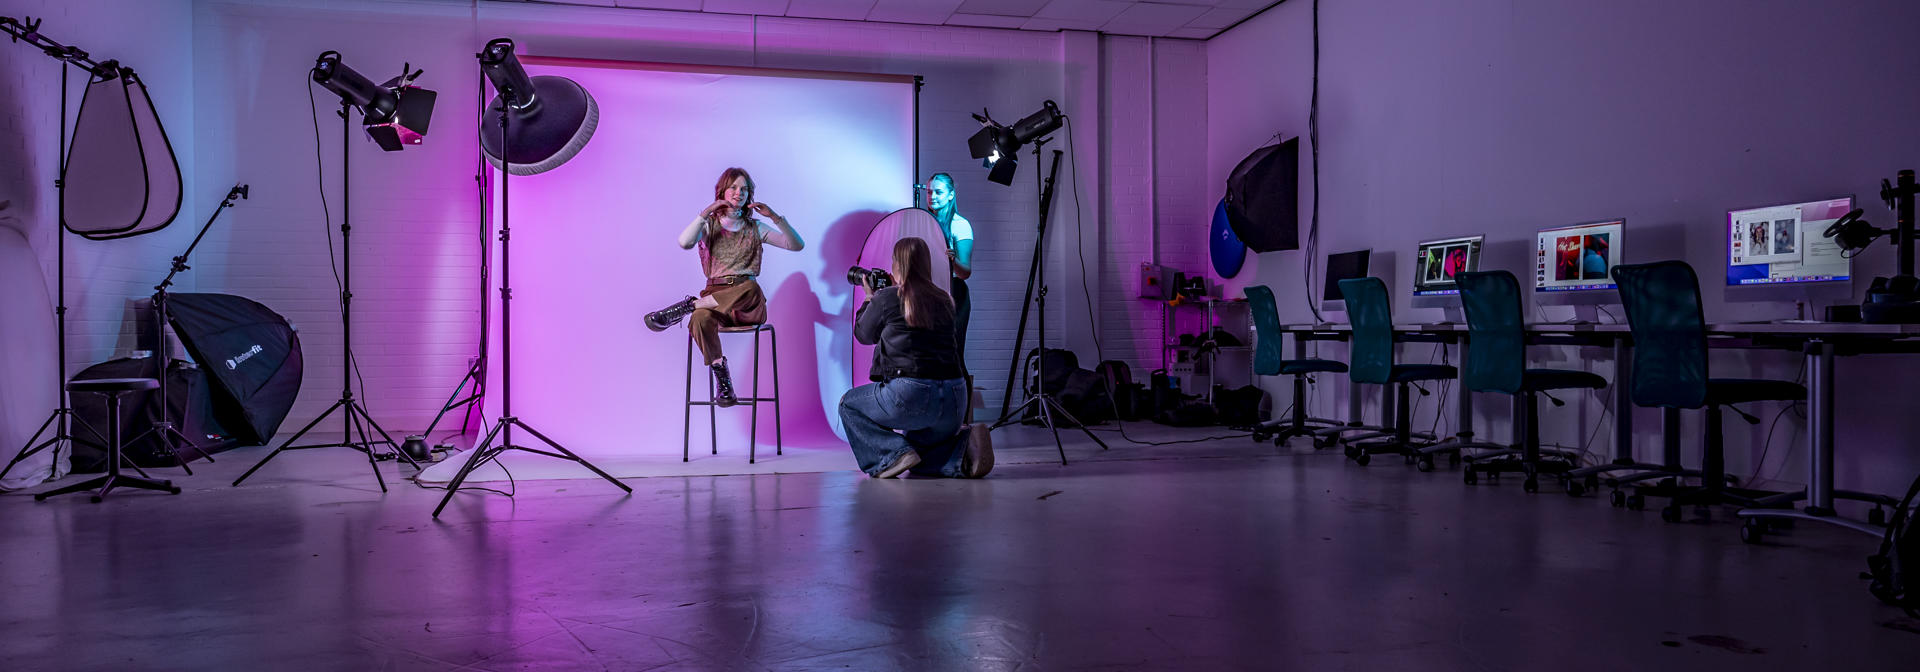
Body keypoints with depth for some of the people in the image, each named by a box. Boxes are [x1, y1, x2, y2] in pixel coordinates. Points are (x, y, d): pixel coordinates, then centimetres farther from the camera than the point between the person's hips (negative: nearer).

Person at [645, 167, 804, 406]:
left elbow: (797, 245, 3)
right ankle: (720, 372, -21)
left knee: (750, 288, -38)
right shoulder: (709, 224, 12)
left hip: (747, 304, 1)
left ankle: (690, 305, -21)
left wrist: (774, 217, -8)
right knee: (700, 319, -36)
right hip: (715, 296, 0)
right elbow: (685, 243, -11)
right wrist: (705, 213, -15)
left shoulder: (755, 228, 13)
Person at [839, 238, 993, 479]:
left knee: (849, 404, 20)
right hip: (955, 399, 6)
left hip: (910, 395, -6)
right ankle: (964, 446, 0)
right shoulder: (943, 301, 12)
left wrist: (869, 299, 30)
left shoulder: (886, 298, -3)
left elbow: (863, 335, 15)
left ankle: (894, 454, -1)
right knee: (919, 448, 31)